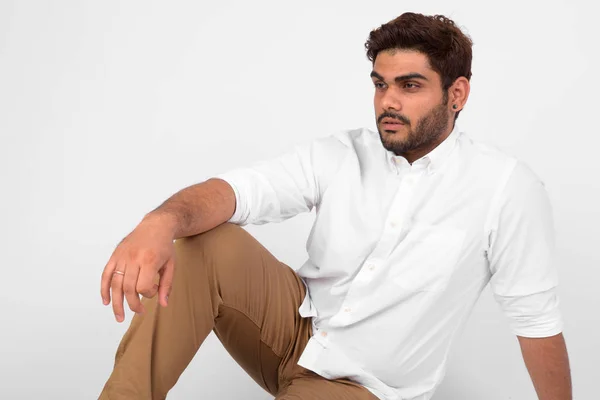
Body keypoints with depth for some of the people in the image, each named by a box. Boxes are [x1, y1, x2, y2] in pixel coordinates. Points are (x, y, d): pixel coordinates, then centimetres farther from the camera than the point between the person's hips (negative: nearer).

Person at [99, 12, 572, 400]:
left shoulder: (509, 188, -14)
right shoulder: (338, 155, -6)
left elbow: (536, 317, -7)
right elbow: (239, 189, -21)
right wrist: (162, 222, -42)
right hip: (296, 320, 3)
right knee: (202, 241, -23)